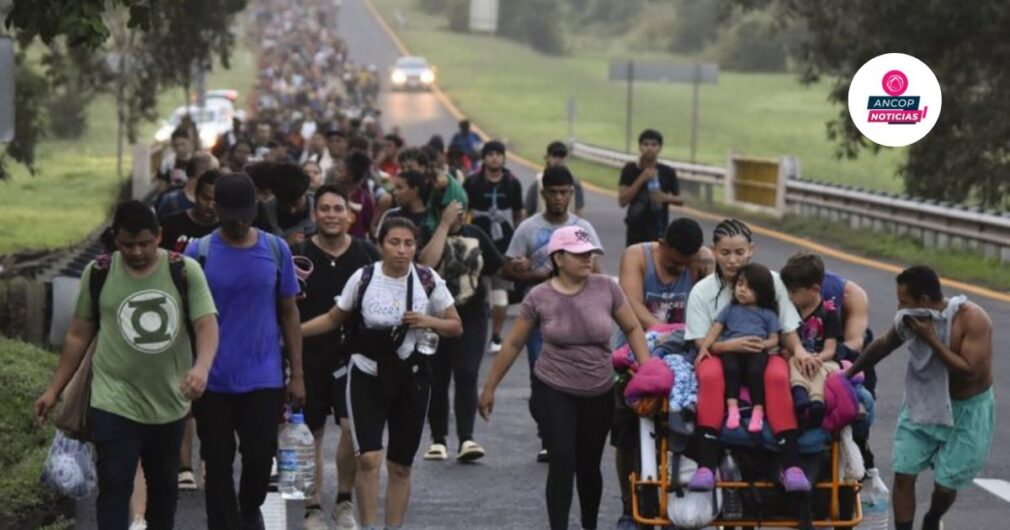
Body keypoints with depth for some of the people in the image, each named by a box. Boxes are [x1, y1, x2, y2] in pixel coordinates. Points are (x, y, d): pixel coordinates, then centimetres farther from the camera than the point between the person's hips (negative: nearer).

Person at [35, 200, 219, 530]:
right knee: (114, 485, -10)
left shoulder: (185, 271, -5)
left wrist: (201, 367, -33)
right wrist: (54, 389, 6)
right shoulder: (98, 273, -3)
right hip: (114, 402, -1)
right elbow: (79, 335, 6)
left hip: (170, 402, 2)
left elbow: (206, 324, -13)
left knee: (164, 483, 17)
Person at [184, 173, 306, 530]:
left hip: (264, 379, 1)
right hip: (213, 380, -1)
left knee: (260, 457, 2)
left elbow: (289, 313, 7)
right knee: (218, 465, 5)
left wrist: (297, 374, 5)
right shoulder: (199, 252, -2)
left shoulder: (276, 250, 2)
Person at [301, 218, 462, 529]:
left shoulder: (428, 281, -4)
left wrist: (428, 322, -15)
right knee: (368, 458, -16)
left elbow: (456, 327, 4)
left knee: (400, 466, 9)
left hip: (411, 377, 2)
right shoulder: (363, 279, -7)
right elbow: (332, 320, 5)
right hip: (368, 375, -2)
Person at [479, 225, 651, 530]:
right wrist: (489, 387, 5)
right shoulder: (540, 298, -8)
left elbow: (632, 329, 4)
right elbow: (513, 344, 1)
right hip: (554, 392, -2)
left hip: (599, 394, 2)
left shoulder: (605, 288, -5)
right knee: (562, 463, -13)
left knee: (589, 466, 12)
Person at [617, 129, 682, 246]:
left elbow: (680, 200, 9)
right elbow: (622, 201, -10)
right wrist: (641, 179, -19)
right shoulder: (630, 170, -2)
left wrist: (666, 198, -14)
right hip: (635, 230, 1)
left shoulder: (667, 172, -1)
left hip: (658, 231, -1)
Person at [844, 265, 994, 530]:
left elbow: (970, 372, -34)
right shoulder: (910, 319, -11)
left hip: (967, 412, -4)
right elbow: (883, 345, 9)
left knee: (945, 486, 2)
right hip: (924, 404, 4)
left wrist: (932, 339, -32)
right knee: (903, 475, -3)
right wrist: (848, 374, 18)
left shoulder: (972, 319, -27)